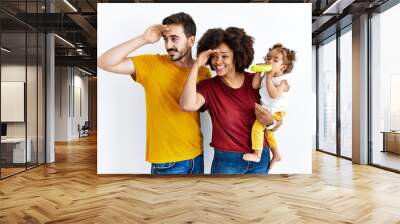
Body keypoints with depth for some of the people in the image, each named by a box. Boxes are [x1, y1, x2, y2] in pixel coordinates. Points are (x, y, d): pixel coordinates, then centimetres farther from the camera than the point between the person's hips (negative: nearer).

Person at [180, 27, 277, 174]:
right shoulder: (208, 86, -8)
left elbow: (276, 121, 3)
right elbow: (188, 105, -30)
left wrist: (270, 121, -21)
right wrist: (197, 65, -23)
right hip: (226, 159, -1)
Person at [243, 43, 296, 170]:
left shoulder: (284, 80, -17)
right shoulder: (267, 76, 5)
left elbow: (274, 94, -31)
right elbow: (255, 86, -5)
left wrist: (269, 77, -28)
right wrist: (258, 71, -8)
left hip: (276, 111, -9)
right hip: (266, 109, 9)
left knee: (257, 127, -19)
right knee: (267, 131, 22)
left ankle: (257, 155, -9)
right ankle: (276, 155, 39)